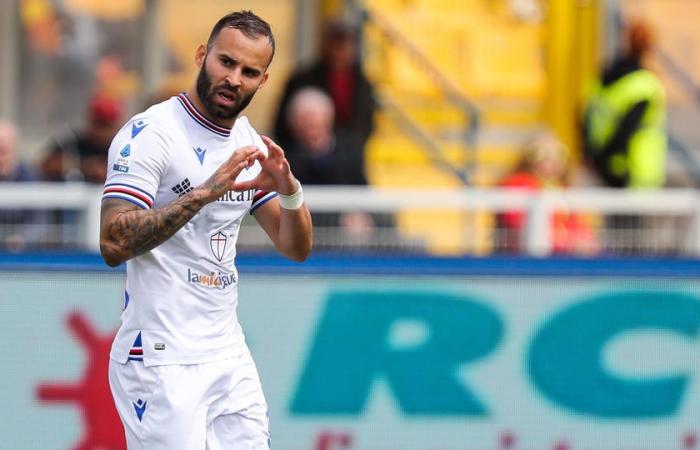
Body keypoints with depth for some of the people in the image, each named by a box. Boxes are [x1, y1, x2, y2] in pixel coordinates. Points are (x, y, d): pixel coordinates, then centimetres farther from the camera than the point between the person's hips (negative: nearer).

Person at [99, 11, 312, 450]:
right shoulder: (151, 133, -11)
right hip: (161, 360, -7)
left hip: (230, 356, 7)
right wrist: (204, 192, -28)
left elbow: (297, 248, 11)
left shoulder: (251, 145, 11)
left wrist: (289, 190, -9)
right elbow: (114, 244, -21)